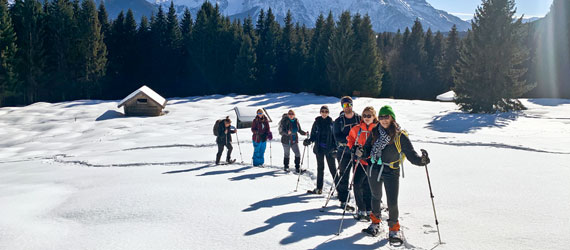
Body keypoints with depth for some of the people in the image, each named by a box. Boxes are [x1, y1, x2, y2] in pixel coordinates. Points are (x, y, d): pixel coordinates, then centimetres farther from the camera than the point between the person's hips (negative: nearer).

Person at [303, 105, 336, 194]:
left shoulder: (331, 122, 2)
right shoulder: (317, 122, 5)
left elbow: (335, 136, 4)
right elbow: (313, 135, 8)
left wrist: (335, 148, -5)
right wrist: (309, 140, -12)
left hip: (329, 149, -2)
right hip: (319, 148, 2)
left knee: (332, 168, -1)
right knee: (320, 168, 9)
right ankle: (319, 188, 14)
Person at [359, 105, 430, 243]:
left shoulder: (400, 136, -9)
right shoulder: (375, 132, 2)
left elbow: (411, 154, -11)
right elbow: (368, 148, 7)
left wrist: (421, 160, -31)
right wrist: (362, 153, -15)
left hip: (391, 172, -3)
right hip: (374, 170, 4)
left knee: (392, 203, -8)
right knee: (376, 197, 20)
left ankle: (394, 229, 16)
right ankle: (375, 223, 42)